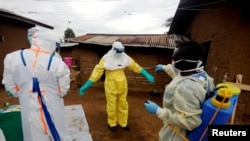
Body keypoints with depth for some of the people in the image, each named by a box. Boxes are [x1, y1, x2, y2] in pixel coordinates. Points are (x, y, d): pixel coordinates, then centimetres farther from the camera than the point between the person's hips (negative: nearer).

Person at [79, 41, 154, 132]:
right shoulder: (106, 59, -16)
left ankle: (123, 123, 39)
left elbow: (135, 66, 0)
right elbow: (97, 71, -18)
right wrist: (86, 85, -20)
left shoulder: (125, 58, -5)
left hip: (122, 86, 4)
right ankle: (112, 123, 38)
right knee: (112, 106, 12)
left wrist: (147, 75, -2)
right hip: (111, 86, -3)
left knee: (123, 105, 17)